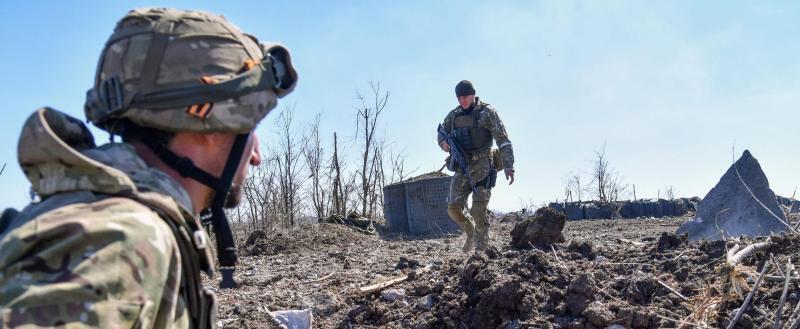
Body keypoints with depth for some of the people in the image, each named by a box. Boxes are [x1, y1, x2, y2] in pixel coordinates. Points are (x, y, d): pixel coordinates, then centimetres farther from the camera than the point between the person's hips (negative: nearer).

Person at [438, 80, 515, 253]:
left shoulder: (487, 112, -6)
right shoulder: (453, 115, 10)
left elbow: (503, 140, -12)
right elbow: (442, 133, 22)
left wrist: (508, 166, -22)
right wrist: (443, 143, -4)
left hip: (482, 167, -5)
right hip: (462, 167, 5)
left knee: (478, 210, -11)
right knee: (453, 207, -1)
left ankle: (480, 248, 5)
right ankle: (470, 234, 24)